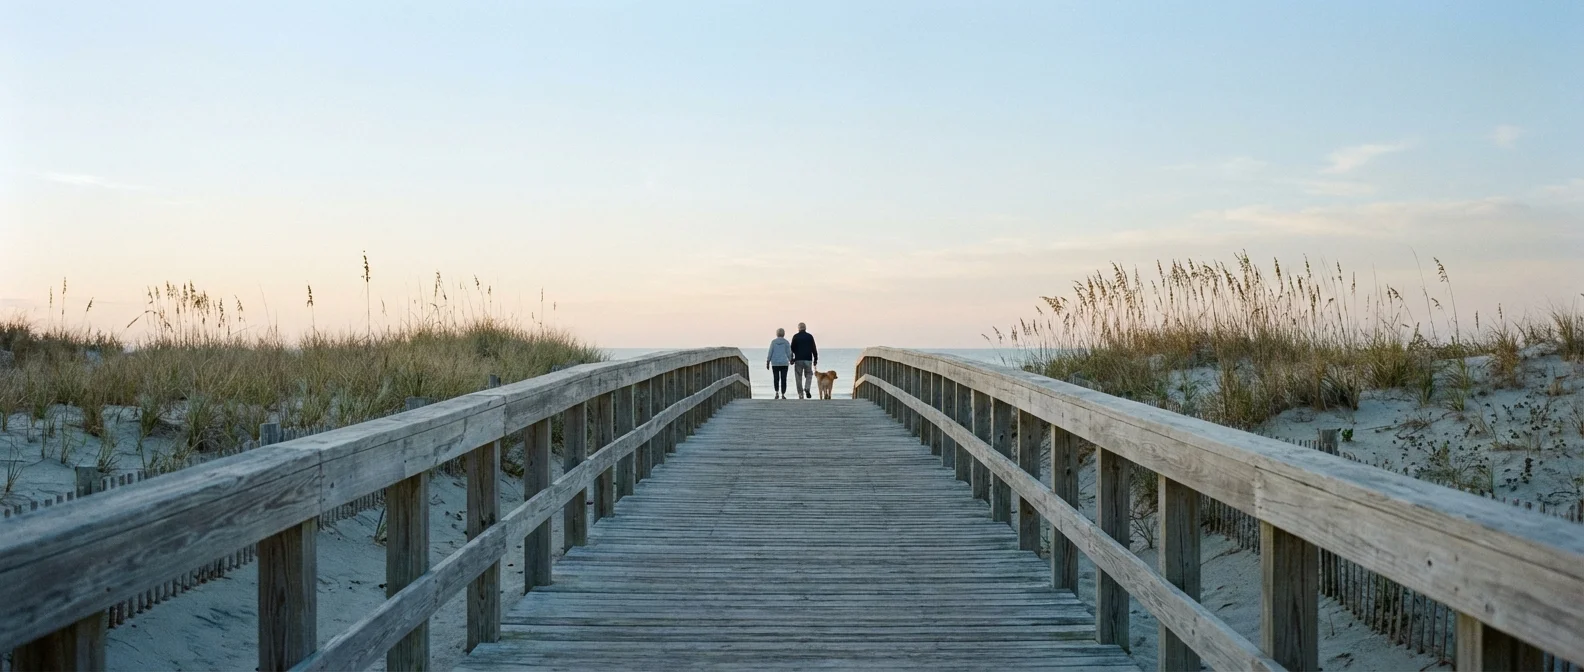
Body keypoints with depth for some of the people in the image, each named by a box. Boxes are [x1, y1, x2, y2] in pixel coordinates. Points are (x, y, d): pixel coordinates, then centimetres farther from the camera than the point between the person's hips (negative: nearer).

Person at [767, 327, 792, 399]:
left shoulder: (773, 342, -2)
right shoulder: (786, 342, -4)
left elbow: (770, 353, -3)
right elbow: (789, 353, -4)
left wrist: (767, 363, 3)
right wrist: (791, 360, 13)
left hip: (775, 363, 1)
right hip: (784, 363, -1)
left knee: (776, 378, 12)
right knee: (783, 379, 5)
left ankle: (777, 392, -4)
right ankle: (783, 395, 1)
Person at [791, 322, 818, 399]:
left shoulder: (795, 336, 0)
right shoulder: (810, 336, 2)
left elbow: (792, 348, -1)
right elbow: (814, 349, 2)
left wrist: (791, 359, 6)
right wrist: (815, 359, 8)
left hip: (798, 359, -1)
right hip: (808, 359, 1)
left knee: (799, 377, 6)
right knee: (809, 375, 13)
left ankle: (801, 395, 4)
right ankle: (807, 389, -13)